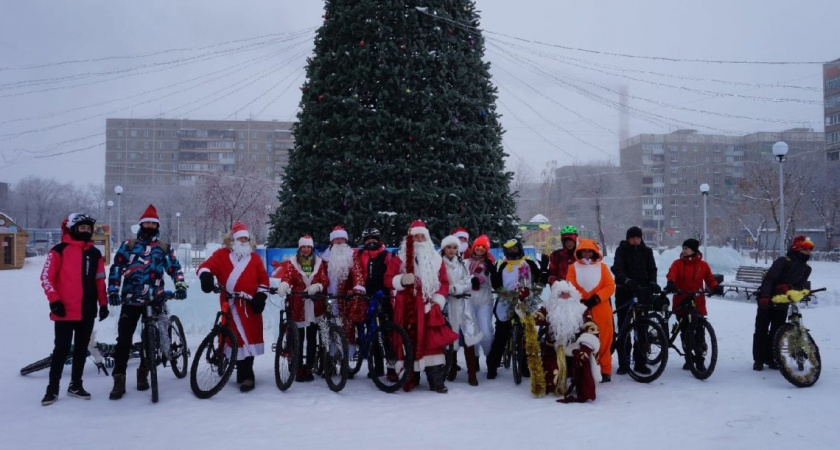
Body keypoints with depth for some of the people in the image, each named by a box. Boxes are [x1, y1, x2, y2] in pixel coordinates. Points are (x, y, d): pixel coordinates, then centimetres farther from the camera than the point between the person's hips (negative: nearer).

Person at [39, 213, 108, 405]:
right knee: (62, 349, -2)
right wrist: (54, 300, -13)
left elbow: (100, 280, 15)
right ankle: (52, 388, 9)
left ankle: (76, 385, 22)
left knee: (81, 349, 11)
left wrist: (103, 303, 11)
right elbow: (46, 277, -6)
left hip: (88, 311, 5)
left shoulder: (95, 253, 12)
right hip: (65, 311, -5)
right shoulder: (59, 251, -4)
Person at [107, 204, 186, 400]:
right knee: (124, 340, -5)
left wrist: (180, 286, -11)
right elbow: (116, 268, 3)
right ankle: (119, 380, -1)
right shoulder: (129, 244, 6)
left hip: (154, 301, 2)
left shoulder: (164, 248, 10)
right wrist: (113, 290, -8)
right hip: (131, 300, -1)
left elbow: (175, 268, 6)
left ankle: (143, 373, 25)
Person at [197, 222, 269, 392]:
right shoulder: (222, 254, 6)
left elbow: (263, 278, 13)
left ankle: (244, 375, 11)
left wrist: (261, 296, 0)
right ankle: (246, 376, 9)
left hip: (251, 304, 2)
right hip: (231, 304, -2)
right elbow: (207, 265, -8)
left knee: (250, 337, 1)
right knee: (240, 338, -3)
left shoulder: (254, 257, 13)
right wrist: (206, 276, -31)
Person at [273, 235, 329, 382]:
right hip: (298, 305, -2)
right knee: (298, 338, -1)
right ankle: (299, 369, 7)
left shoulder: (319, 262, 10)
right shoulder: (292, 263, 5)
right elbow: (287, 277, -12)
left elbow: (325, 280, 3)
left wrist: (317, 286, -19)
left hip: (315, 305, 2)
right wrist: (284, 285, -34)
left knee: (312, 338, 5)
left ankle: (309, 368, 14)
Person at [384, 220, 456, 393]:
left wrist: (438, 300, -2)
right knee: (409, 341, 2)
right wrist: (402, 280, -19)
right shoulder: (400, 258, 6)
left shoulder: (436, 259, 13)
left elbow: (444, 282, 12)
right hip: (407, 308, -1)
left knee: (433, 341, -7)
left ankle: (436, 380, -4)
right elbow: (388, 279, 2)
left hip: (429, 308, 1)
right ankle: (410, 377, 13)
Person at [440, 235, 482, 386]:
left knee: (469, 337, -5)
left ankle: (472, 373, -2)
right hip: (448, 304, -2)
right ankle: (452, 368, 19)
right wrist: (450, 290, -18)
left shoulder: (462, 264, 12)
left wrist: (455, 288, -11)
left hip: (463, 303, 2)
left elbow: (469, 284, 3)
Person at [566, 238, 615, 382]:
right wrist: (580, 300, -17)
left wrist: (596, 298, -13)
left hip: (601, 310, 0)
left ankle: (605, 371, 14)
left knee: (603, 341, 4)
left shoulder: (602, 266, 7)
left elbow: (610, 286, 0)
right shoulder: (573, 267, 5)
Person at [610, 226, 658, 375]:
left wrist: (652, 282, -20)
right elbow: (617, 268, -16)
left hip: (642, 292, 2)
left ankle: (640, 363, 9)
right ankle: (623, 363, 7)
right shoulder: (621, 250, -2)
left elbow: (652, 269, 1)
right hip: (624, 292, -2)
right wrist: (627, 281, -35)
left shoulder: (647, 251, 7)